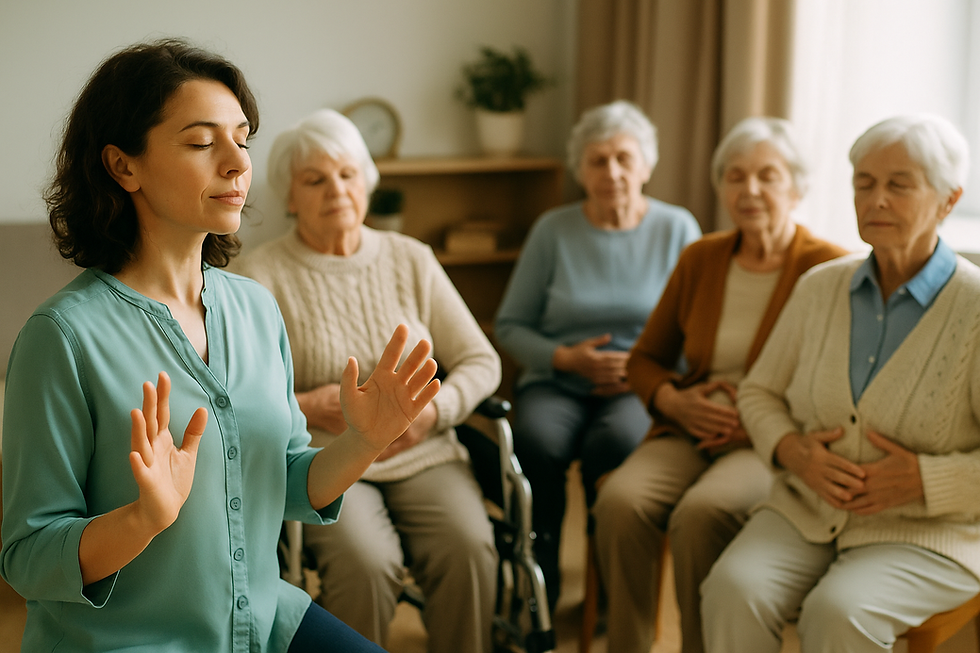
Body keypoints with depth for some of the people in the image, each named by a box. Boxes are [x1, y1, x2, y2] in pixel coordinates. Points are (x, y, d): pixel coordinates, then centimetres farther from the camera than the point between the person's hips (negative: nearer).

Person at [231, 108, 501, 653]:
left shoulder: (411, 260, 11)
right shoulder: (261, 275, 1)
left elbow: (481, 361, 10)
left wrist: (433, 411, -8)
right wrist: (307, 408, -21)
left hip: (424, 455, 3)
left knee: (470, 548, -26)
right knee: (367, 562, -31)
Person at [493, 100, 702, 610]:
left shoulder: (677, 229, 6)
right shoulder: (553, 230, 7)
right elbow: (509, 325, 8)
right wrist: (566, 358, -8)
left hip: (640, 389, -1)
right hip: (557, 381, 1)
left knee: (615, 440, -35)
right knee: (537, 441, -33)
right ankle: (536, 595, -15)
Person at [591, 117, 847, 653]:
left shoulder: (828, 268, -3)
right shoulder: (700, 258, 12)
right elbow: (645, 358, 20)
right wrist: (674, 401, -2)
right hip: (689, 435, 4)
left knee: (700, 514, -34)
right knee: (620, 501, -27)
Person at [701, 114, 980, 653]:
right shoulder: (820, 287, 5)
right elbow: (759, 391, 14)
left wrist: (924, 480, -19)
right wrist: (792, 450, -5)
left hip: (927, 534, -4)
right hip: (806, 512, 4)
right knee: (734, 590, -25)